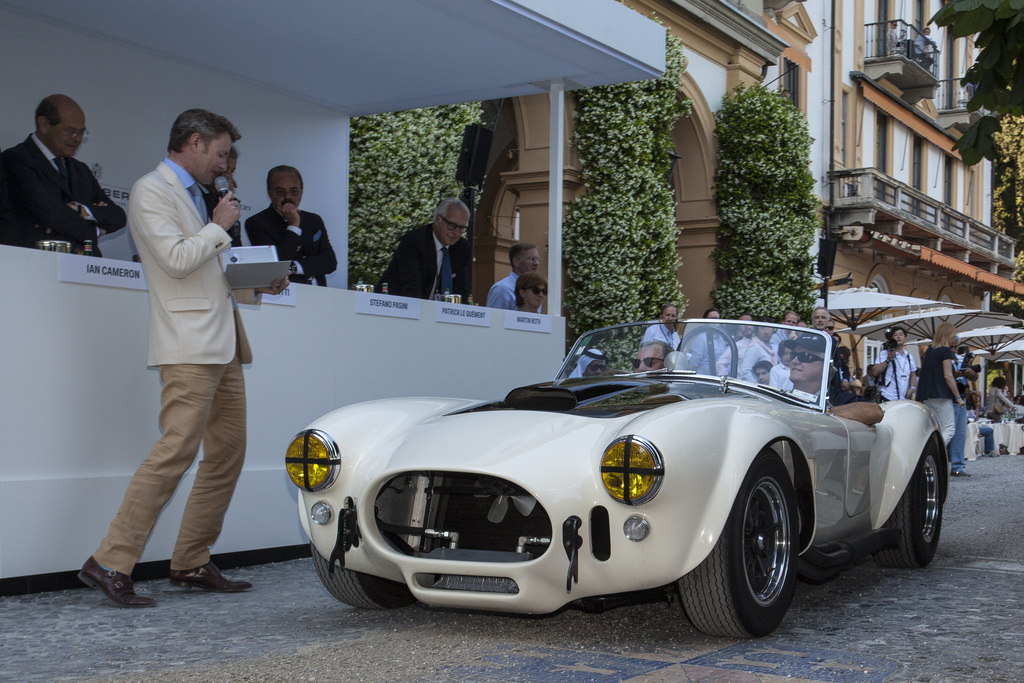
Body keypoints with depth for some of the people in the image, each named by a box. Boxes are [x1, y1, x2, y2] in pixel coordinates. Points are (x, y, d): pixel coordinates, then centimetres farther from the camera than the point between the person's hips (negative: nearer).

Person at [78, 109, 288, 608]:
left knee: (228, 454, 8)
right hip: (189, 346, -10)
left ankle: (192, 564, 15)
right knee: (176, 450, -17)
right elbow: (175, 260, -18)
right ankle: (110, 563, -12)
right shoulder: (151, 191, -5)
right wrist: (219, 226, -5)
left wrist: (258, 284, 12)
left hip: (223, 344, 10)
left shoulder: (194, 195, 24)